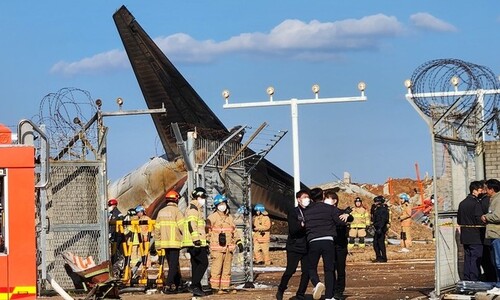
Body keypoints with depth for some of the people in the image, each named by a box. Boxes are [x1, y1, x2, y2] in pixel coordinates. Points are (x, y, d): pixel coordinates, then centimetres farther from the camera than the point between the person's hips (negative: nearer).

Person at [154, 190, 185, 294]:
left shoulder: (161, 212, 11)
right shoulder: (176, 211, -8)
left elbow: (157, 229, 13)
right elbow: (183, 226, -15)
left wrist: (157, 244, 18)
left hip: (164, 243, 6)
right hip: (174, 243, -6)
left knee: (172, 265, 17)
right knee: (173, 265, -5)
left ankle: (176, 284, 23)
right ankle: (167, 286, -14)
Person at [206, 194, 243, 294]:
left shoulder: (229, 217, 16)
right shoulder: (213, 217, -3)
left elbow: (234, 231, 24)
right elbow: (207, 229, -6)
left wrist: (239, 242, 18)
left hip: (229, 248, 6)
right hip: (217, 248, -6)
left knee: (227, 269, 8)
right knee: (216, 269, -10)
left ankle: (224, 287, 12)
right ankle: (214, 288, -7)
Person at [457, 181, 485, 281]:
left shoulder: (462, 203, 10)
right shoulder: (476, 203, -14)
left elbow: (458, 221, 13)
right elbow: (480, 220, -19)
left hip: (465, 237, 8)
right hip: (476, 237, -8)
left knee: (467, 259, 12)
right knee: (475, 260, -5)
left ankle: (466, 281, 14)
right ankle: (474, 281, -6)